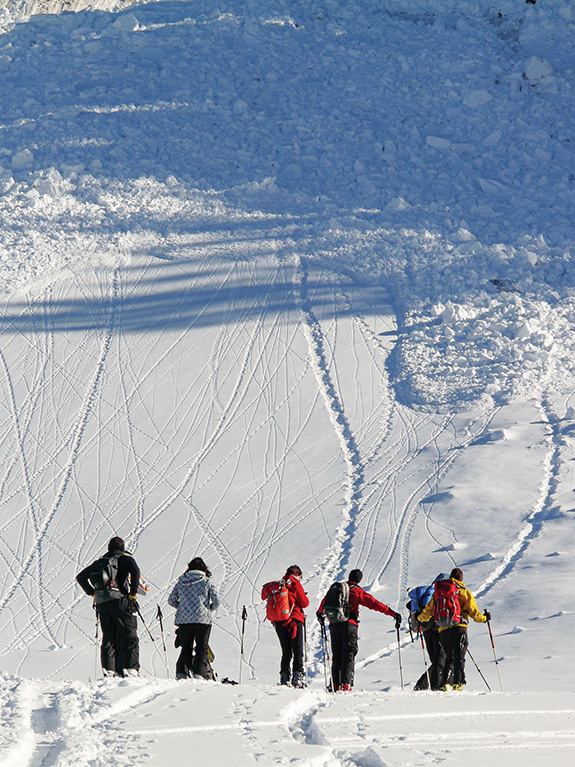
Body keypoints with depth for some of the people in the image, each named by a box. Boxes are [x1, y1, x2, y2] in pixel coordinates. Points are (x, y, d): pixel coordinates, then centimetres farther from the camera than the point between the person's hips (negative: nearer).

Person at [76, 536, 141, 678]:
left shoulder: (99, 562, 20)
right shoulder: (125, 558, 5)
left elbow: (80, 577, 22)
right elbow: (135, 571, -15)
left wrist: (92, 592, 20)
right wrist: (133, 593, -9)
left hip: (101, 603, 5)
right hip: (120, 601, -5)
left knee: (108, 639, 7)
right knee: (129, 637, -3)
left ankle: (109, 671, -2)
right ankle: (130, 669, -15)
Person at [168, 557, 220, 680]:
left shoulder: (180, 582, 10)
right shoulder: (207, 582, 2)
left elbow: (171, 600, 9)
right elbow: (216, 601, -1)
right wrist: (209, 610, 17)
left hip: (183, 619, 3)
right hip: (202, 619, -3)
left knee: (186, 648, 11)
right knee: (201, 649, 3)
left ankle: (181, 673, -1)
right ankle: (199, 673, -10)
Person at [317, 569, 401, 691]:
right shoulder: (357, 591, 0)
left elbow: (325, 601, 34)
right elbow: (374, 603, -6)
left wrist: (320, 613, 55)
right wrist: (393, 613, -6)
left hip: (334, 625, 4)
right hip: (349, 625, -4)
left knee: (336, 656, 11)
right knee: (348, 655, -4)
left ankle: (335, 684, 7)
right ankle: (346, 684, -16)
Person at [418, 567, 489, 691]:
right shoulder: (465, 592, 9)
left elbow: (429, 609, 17)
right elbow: (473, 611, 4)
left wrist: (419, 618, 34)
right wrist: (484, 618, 22)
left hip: (443, 629, 3)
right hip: (459, 627, -3)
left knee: (446, 657, 13)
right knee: (459, 656, -7)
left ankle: (443, 683, 4)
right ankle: (458, 682, -22)